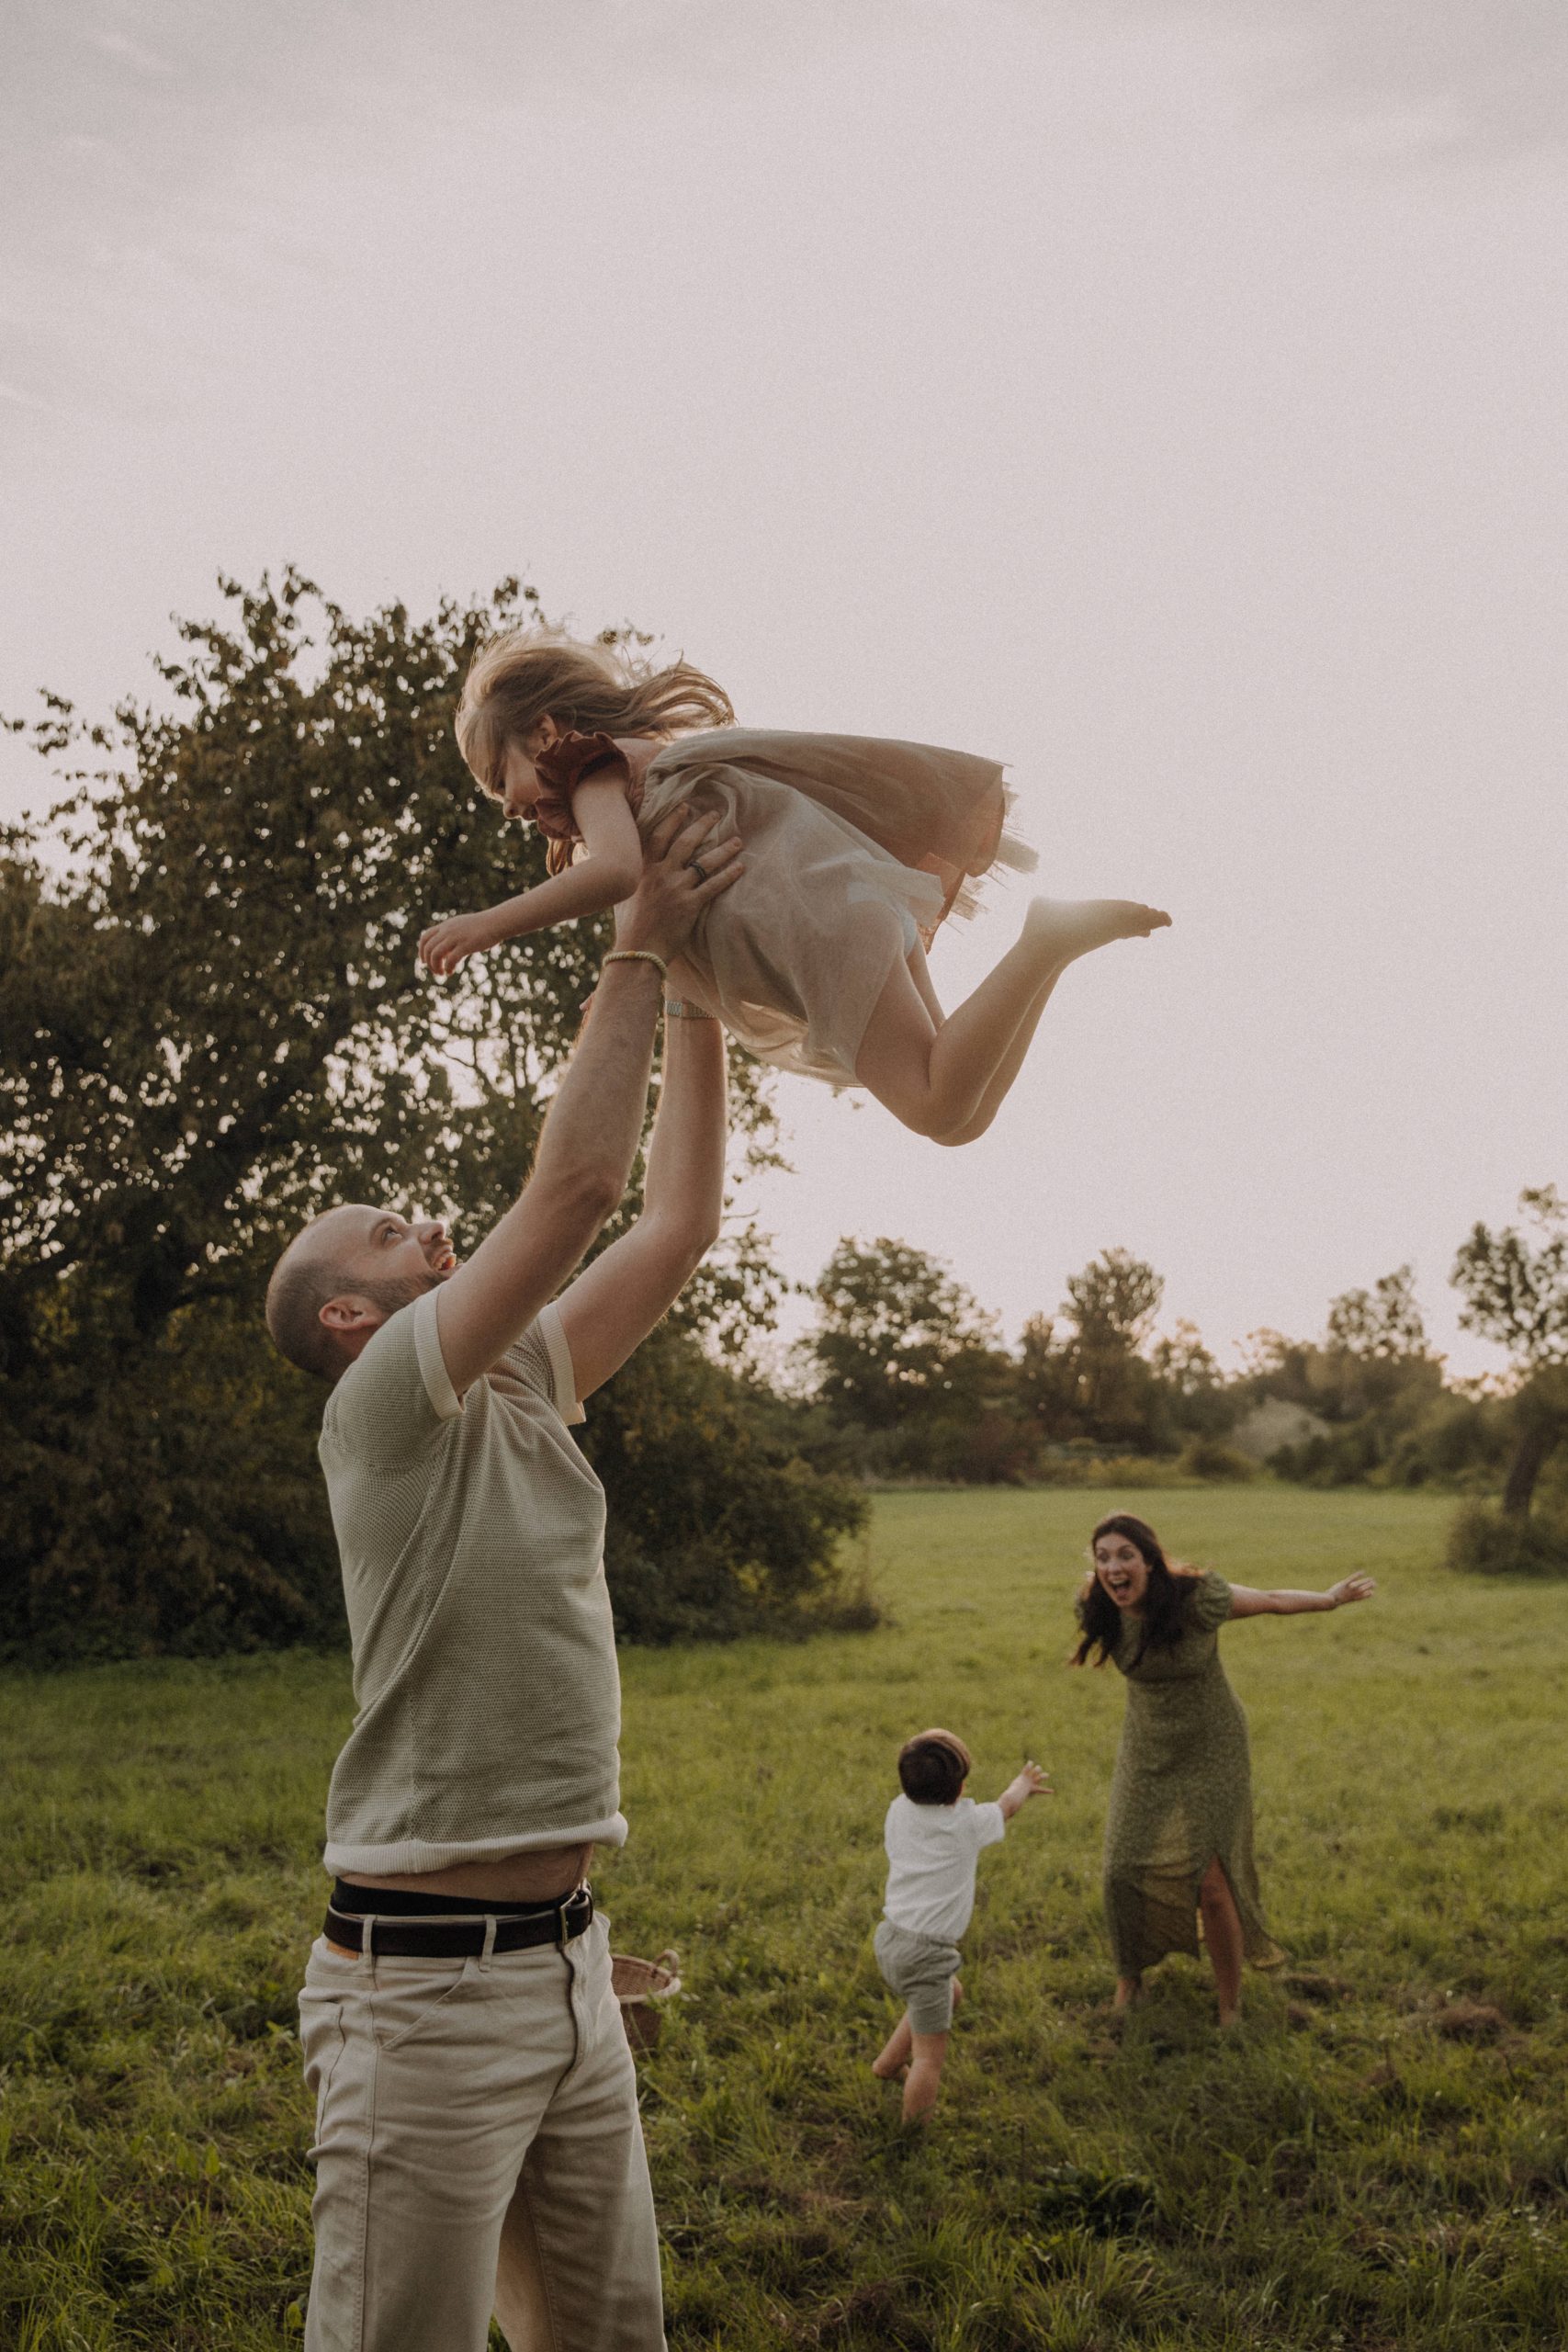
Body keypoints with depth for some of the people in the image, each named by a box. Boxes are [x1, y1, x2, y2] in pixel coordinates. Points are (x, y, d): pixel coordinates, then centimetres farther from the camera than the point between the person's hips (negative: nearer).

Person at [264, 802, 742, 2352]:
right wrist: (636, 954, -11)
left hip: (565, 1961, 8)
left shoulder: (520, 1394, 13)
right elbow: (578, 1180, -19)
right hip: (425, 1982, -8)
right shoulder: (381, 1403, -9)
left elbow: (677, 1222, 11)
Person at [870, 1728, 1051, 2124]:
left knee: (950, 1994, 32)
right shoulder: (966, 1822, -13)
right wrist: (1023, 1781, 32)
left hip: (889, 1939, 8)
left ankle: (888, 2062, 36)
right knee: (930, 2057, 4)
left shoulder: (899, 1810, 1)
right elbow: (1007, 1805, 7)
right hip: (924, 1955, -8)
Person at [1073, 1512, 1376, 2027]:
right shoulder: (1098, 1610, -16)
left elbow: (1271, 1602, -11)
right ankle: (1130, 1975, 30)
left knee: (1211, 1881, -8)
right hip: (1147, 1753, 4)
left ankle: (1231, 2009, 12)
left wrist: (1332, 1598, 4)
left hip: (1211, 1751, -4)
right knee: (1124, 1869, 1)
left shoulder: (1195, 1597, -28)